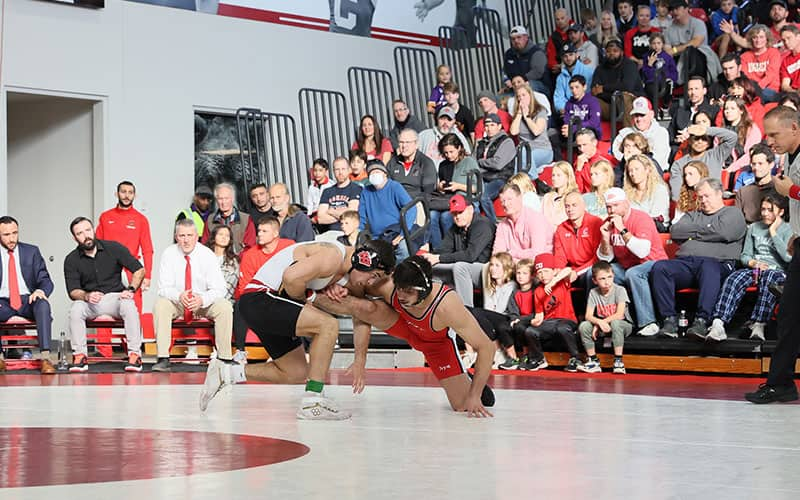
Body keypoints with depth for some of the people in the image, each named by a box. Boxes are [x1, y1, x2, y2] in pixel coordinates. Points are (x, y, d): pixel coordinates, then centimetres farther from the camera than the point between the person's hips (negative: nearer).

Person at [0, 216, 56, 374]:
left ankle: (45, 357, -40)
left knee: (43, 304, -34)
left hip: (27, 301, 0)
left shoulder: (31, 251, 10)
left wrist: (42, 291, -20)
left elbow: (45, 280, 5)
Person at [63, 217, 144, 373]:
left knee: (129, 306, -33)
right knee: (75, 309, -31)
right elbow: (73, 291, -5)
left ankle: (134, 354, -27)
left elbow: (139, 270, 1)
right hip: (88, 301, 1)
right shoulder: (71, 260, 1)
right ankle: (80, 355, -22)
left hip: (115, 297, -1)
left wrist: (130, 289, -14)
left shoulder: (113, 248, -2)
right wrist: (86, 296, -26)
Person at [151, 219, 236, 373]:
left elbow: (219, 288, -14)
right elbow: (164, 288, -12)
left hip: (204, 303, 0)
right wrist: (179, 296, -35)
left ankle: (224, 358, -24)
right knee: (160, 305, -30)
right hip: (176, 303, 0)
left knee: (225, 307, -29)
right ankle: (163, 359, -32)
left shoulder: (207, 255, -11)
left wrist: (202, 299, -35)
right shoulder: (169, 254, -8)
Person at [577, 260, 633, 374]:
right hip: (602, 327, 4)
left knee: (615, 323, -38)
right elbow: (588, 316, -11)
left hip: (624, 324, -4)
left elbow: (619, 315, -24)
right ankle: (593, 360, -12)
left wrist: (600, 323, -22)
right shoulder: (593, 292, -4)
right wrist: (599, 322, -33)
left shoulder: (620, 290, -15)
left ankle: (618, 360, -31)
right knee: (583, 326, -21)